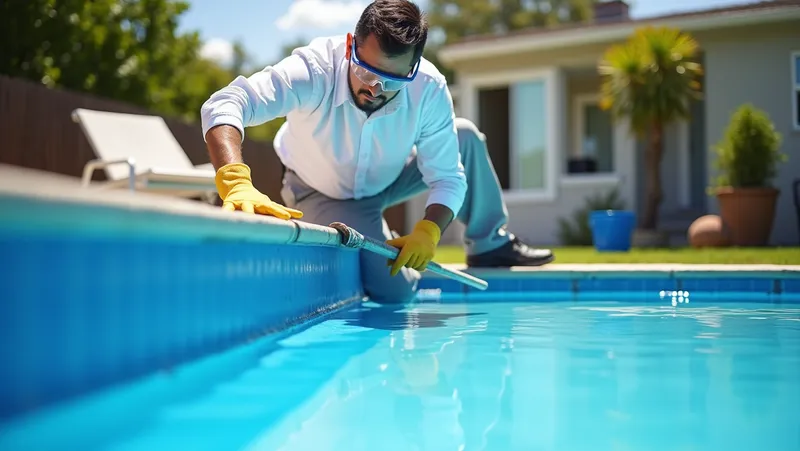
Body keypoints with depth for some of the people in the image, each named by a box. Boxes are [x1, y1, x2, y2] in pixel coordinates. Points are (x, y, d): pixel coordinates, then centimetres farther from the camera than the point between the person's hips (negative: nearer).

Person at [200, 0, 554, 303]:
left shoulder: (430, 91, -28)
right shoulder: (313, 69, -38)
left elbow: (448, 178, -19)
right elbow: (225, 105, -49)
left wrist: (428, 232, -37)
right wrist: (236, 184, -65)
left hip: (386, 182, 4)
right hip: (322, 195, -4)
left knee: (465, 136, -7)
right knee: (393, 290, -21)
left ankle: (490, 245, 16)